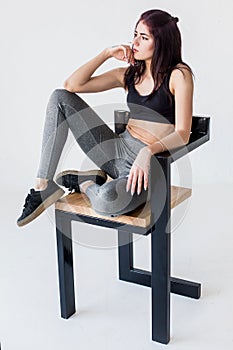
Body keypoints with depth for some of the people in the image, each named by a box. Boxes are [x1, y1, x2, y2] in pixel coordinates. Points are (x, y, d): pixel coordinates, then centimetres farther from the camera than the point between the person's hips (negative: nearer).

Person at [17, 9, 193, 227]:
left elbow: (182, 134, -16)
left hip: (149, 165, -6)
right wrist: (106, 53, 2)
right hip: (118, 151, 6)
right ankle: (43, 186, -6)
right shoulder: (129, 74, 11)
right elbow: (72, 85, 6)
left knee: (107, 200, -41)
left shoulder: (179, 74, -7)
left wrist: (148, 151, -33)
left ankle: (85, 184, -2)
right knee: (60, 98, -4)